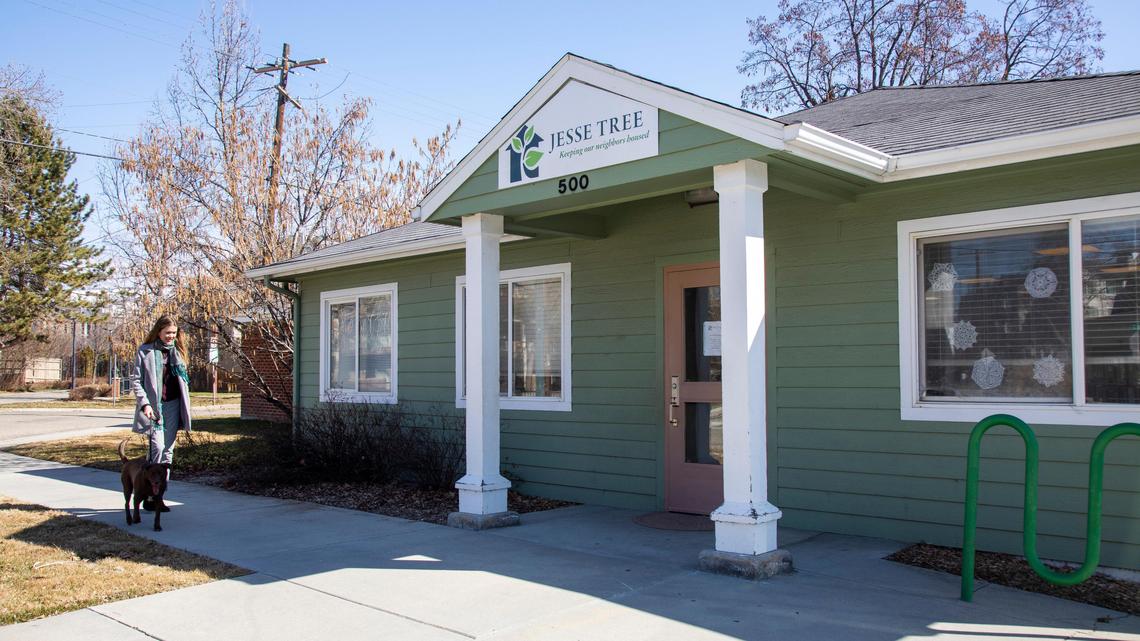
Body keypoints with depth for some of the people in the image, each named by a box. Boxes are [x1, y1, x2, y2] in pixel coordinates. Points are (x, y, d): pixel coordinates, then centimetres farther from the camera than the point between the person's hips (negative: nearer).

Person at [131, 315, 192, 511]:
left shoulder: (177, 350, 13)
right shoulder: (145, 351, -1)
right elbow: (136, 380, -3)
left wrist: (185, 410, 9)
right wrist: (144, 403, -15)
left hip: (173, 405, 5)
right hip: (153, 405, -5)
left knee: (168, 450, 6)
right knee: (157, 447, -14)